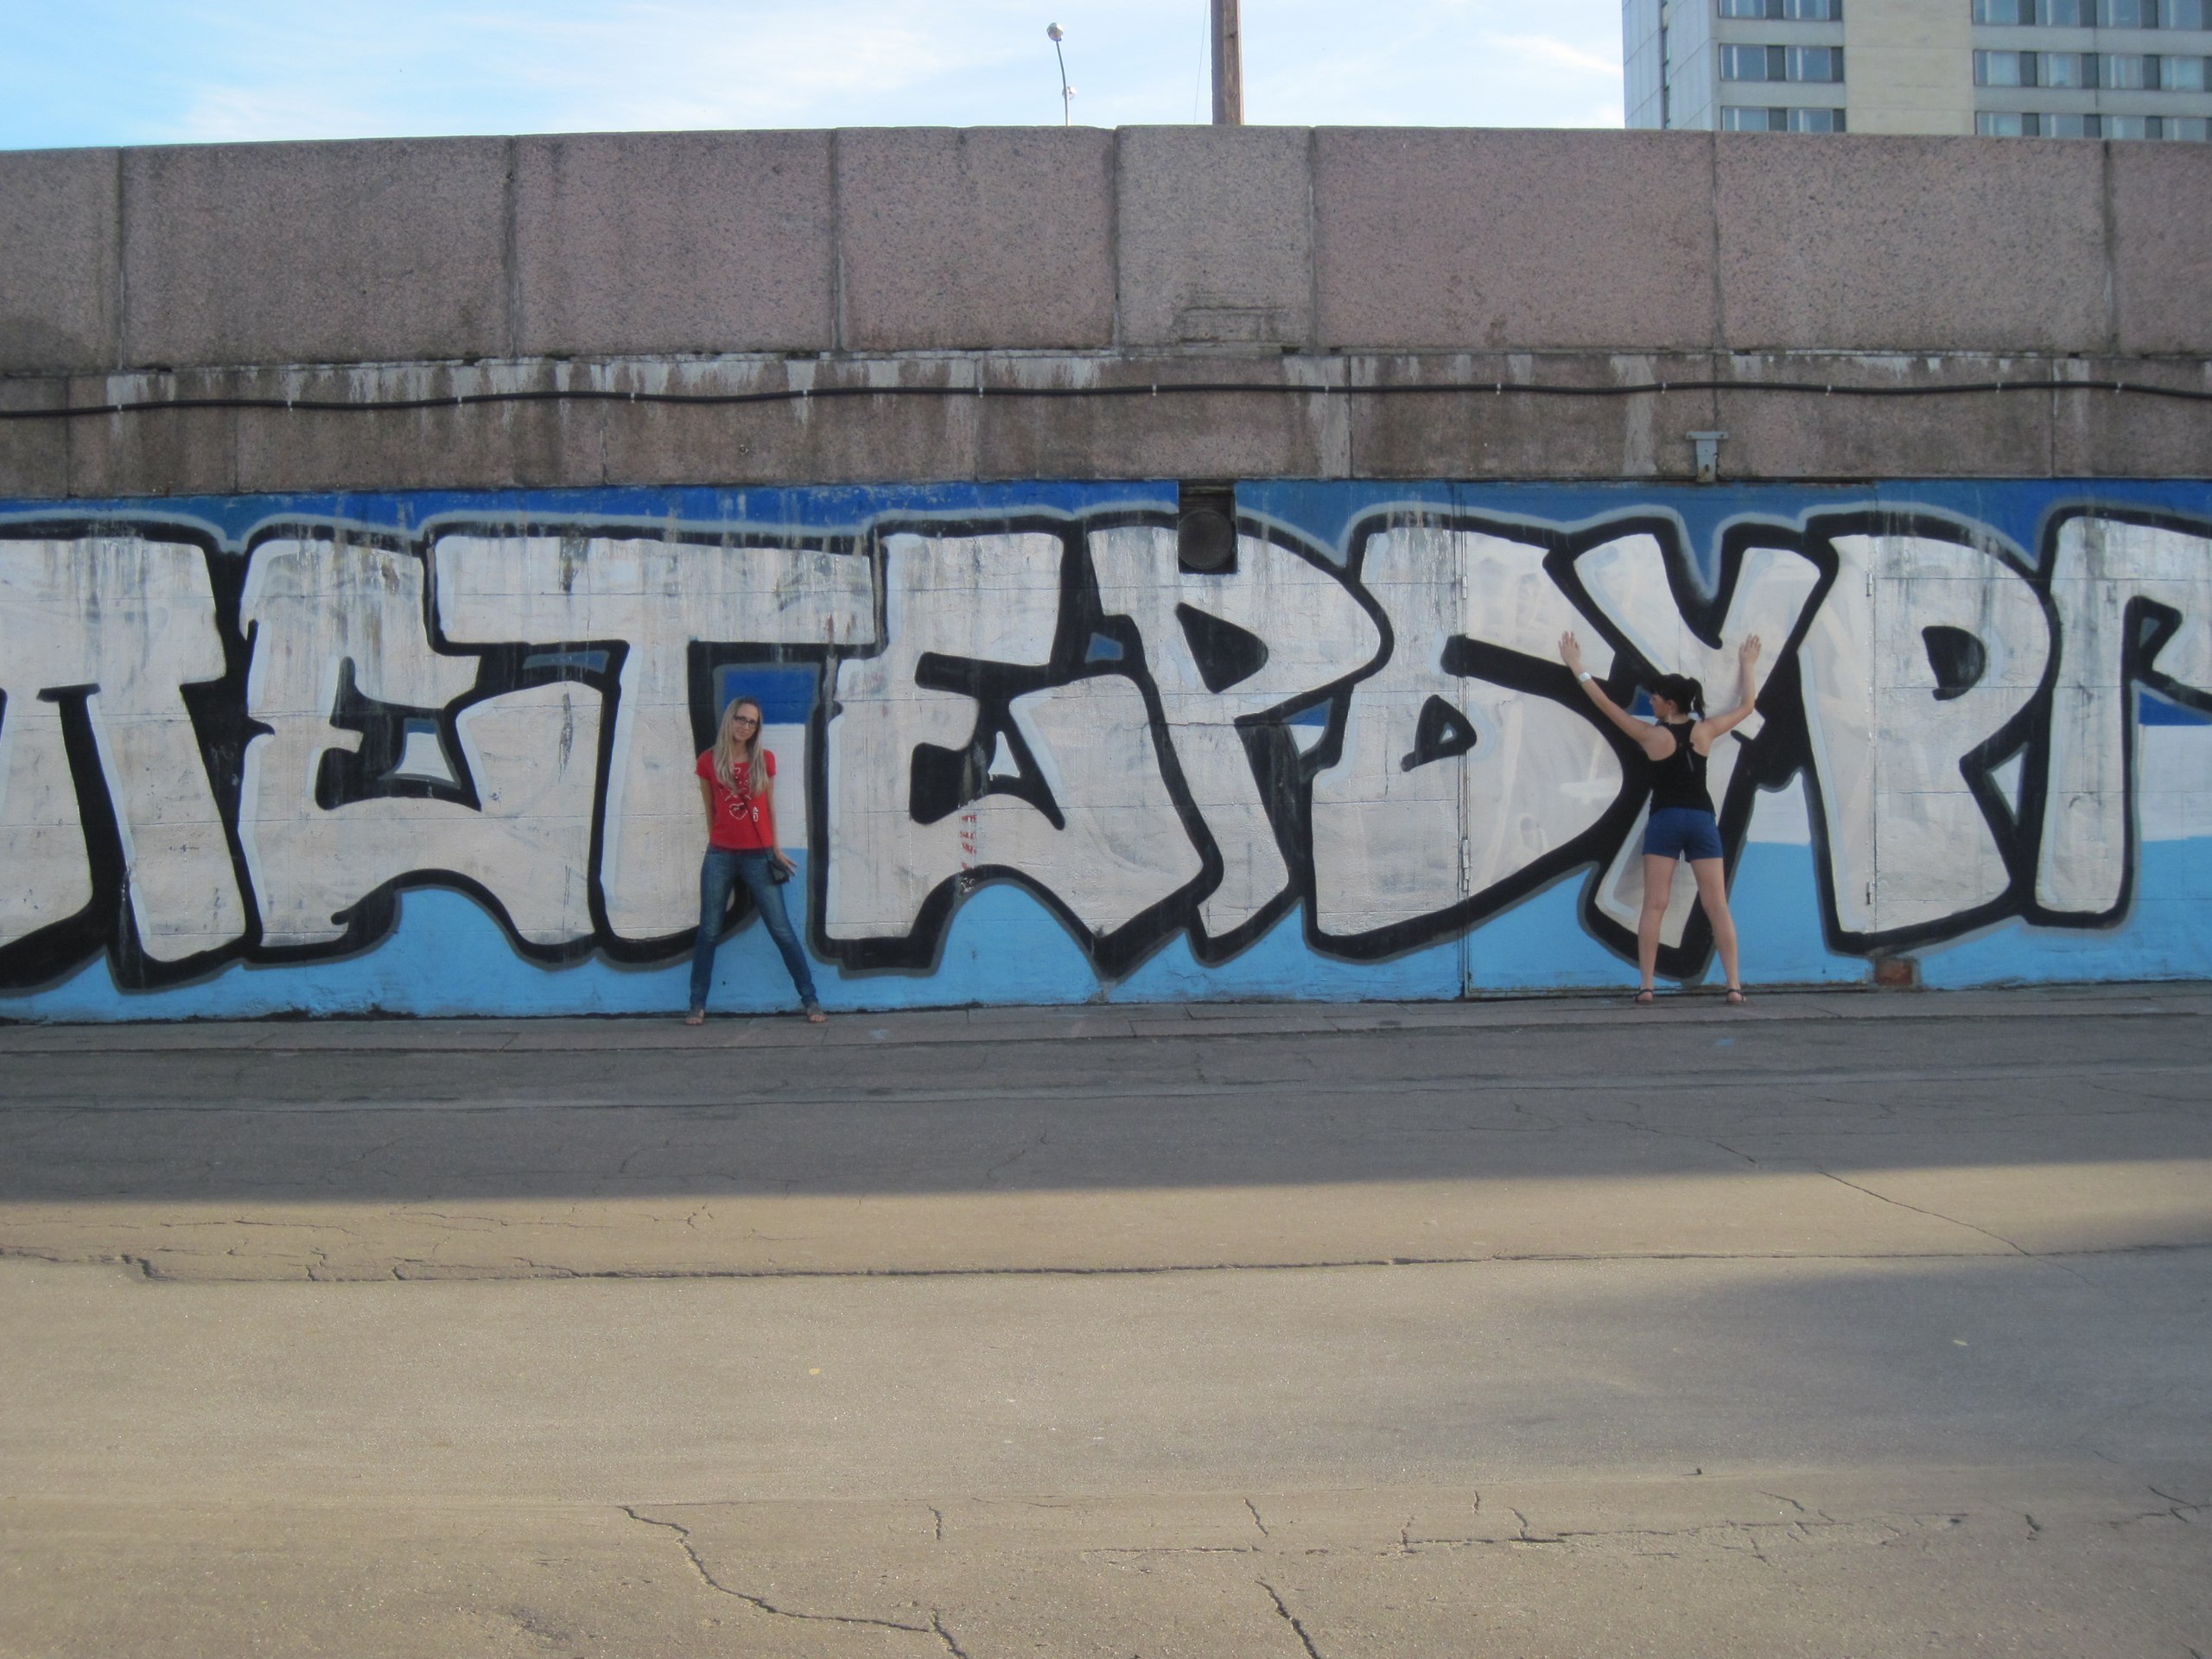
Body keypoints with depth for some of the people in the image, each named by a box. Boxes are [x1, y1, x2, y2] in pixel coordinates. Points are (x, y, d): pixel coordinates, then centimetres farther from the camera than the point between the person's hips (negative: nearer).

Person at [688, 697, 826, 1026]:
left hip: (758, 857, 0)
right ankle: (697, 1006, 13)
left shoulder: (765, 760, 3)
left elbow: (770, 805, 11)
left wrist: (776, 849, 13)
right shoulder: (709, 761, 1)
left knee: (782, 931, 1)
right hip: (720, 857, 0)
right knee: (708, 932, 5)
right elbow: (710, 808, 10)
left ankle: (810, 1000, 6)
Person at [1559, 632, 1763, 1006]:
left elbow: (1606, 704, 2)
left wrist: (1577, 666, 11)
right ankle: (1734, 986, -4)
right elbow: (1747, 706, 17)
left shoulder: (1651, 736, -5)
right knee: (1717, 906, 1)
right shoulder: (1704, 730, 1)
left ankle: (1646, 987, -5)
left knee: (1653, 905, 0)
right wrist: (1749, 666, 32)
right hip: (1702, 820, 2)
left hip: (1665, 821, -2)